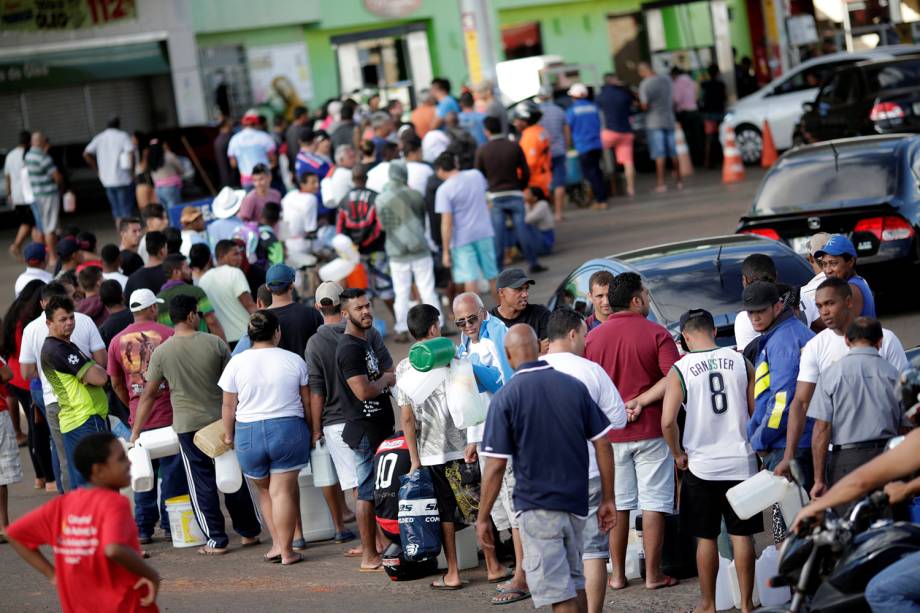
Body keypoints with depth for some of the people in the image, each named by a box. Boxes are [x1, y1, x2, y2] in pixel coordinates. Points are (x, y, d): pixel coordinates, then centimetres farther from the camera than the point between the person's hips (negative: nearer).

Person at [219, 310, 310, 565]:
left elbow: (229, 405, 2)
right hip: (288, 429, -1)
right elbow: (307, 401, 5)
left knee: (265, 490, 19)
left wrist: (228, 434, 16)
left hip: (249, 433, 1)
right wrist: (312, 429, 19)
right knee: (283, 491, 0)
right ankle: (286, 551, 0)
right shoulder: (293, 360, -1)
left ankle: (277, 543, 15)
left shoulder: (237, 363, -1)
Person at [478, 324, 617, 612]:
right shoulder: (574, 386, 2)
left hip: (536, 506, -5)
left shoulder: (505, 398, -9)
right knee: (574, 582, 20)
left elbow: (495, 466, -11)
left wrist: (483, 518, -2)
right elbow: (603, 444, 3)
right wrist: (608, 499, 11)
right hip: (576, 502, 5)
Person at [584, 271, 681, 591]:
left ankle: (618, 574, 14)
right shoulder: (656, 334, -8)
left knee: (616, 505, 10)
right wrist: (641, 402, -11)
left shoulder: (592, 337, 1)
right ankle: (653, 574, 5)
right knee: (653, 504, 3)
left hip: (609, 432, 3)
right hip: (650, 431, -3)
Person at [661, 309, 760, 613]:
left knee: (706, 537, 10)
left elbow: (667, 421, -15)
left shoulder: (679, 370, -8)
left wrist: (678, 454, 0)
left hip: (702, 465, -1)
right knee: (742, 535, 7)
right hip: (741, 462, 2)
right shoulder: (740, 361, 0)